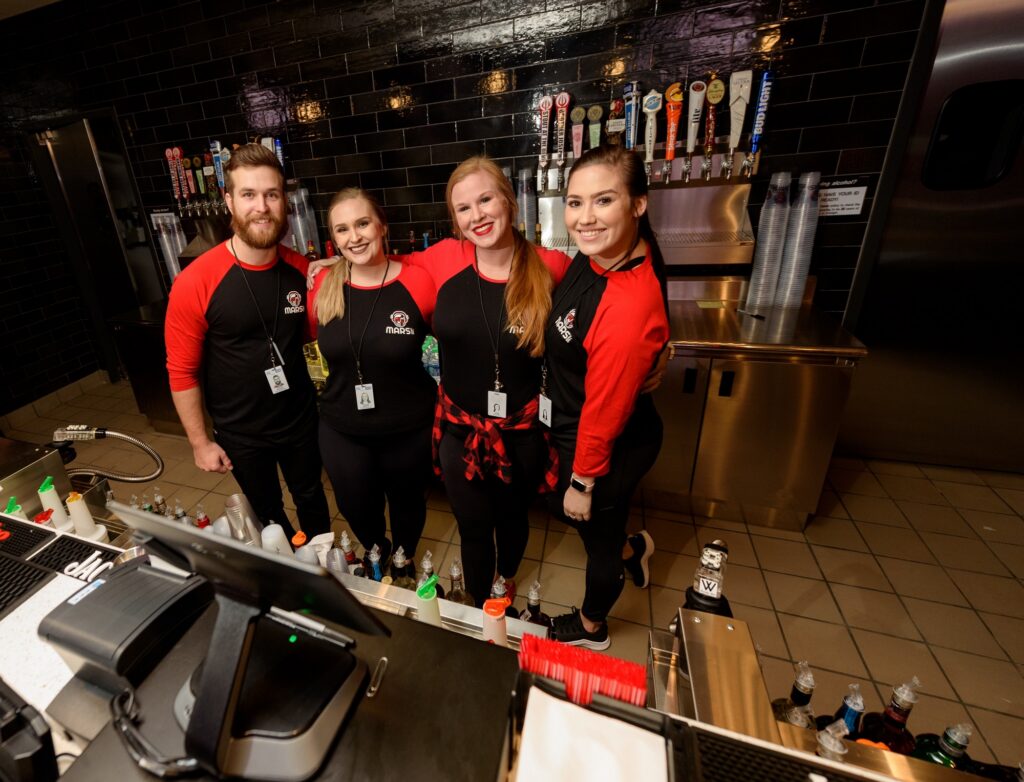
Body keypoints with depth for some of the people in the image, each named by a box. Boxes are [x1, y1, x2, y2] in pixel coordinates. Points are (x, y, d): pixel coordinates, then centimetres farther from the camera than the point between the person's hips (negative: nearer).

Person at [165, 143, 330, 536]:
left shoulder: (301, 269, -9)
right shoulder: (195, 283, -20)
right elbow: (182, 372, -11)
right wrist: (200, 442, -7)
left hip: (301, 419, 3)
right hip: (241, 434, -2)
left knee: (311, 499, 24)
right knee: (268, 515, 20)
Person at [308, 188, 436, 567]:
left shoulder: (418, 282, -18)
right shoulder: (323, 284, -8)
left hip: (409, 429, -3)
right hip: (342, 431, 3)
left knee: (406, 503, 23)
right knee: (356, 511, 24)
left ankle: (404, 562, 57)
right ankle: (379, 558, 59)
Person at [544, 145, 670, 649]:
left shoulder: (629, 305, -36)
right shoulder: (595, 257, -9)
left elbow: (604, 409, -25)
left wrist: (583, 482, -12)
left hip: (609, 448, -8)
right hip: (574, 431, 8)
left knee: (599, 539, 21)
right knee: (559, 508, 31)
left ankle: (591, 628, 55)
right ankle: (632, 549, 58)